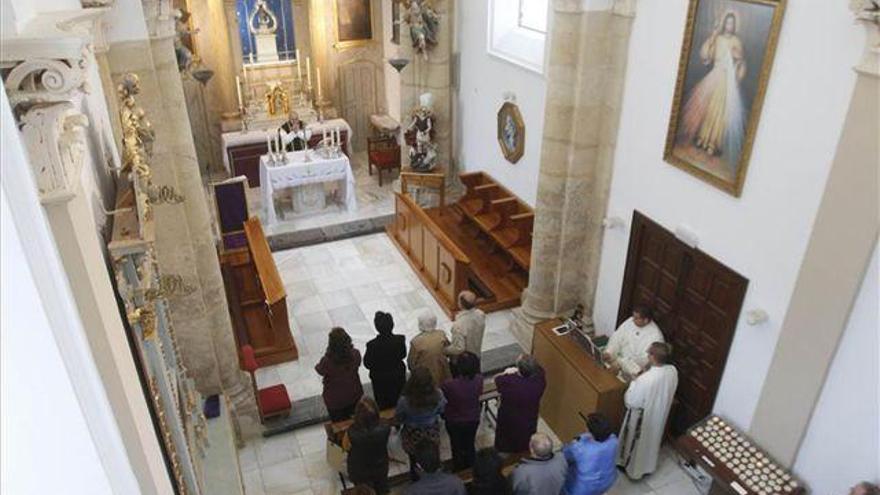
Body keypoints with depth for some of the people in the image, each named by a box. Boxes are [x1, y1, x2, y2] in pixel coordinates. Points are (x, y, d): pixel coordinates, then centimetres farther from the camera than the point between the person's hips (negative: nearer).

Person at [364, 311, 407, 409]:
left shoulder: (373, 345, -31)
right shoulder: (400, 340, -23)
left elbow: (367, 364, -17)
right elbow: (403, 355, -4)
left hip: (380, 380, -2)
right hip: (398, 377, 2)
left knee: (383, 405, 21)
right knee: (398, 403, 26)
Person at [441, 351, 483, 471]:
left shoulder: (448, 385, -38)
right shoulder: (479, 380, -26)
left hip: (454, 422, -3)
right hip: (473, 420, 3)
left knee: (457, 447, 25)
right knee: (469, 445, 29)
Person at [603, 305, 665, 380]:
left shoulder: (655, 336, -23)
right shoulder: (631, 321, -6)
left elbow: (643, 359, -27)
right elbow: (617, 337, -2)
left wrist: (621, 364, -31)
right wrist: (609, 352, -18)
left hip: (635, 368, -6)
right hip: (620, 356, 6)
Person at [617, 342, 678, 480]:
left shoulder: (645, 379, -40)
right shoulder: (673, 371, -18)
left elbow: (631, 401, -26)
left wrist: (633, 383, -13)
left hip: (643, 417, -6)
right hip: (659, 414, 6)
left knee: (637, 441, 21)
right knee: (652, 439, 30)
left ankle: (631, 468, 44)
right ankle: (648, 466, 52)